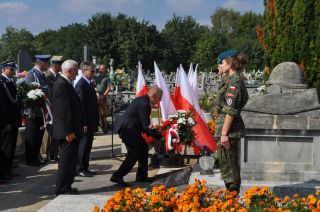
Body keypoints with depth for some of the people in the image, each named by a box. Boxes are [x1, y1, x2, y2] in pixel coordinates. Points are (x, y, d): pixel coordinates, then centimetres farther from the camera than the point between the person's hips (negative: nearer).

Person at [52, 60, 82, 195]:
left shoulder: (63, 83, 14)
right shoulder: (63, 85, -18)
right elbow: (64, 110, -23)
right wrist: (69, 131, -22)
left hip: (68, 130, 11)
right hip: (68, 131, -11)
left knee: (69, 159, 16)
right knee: (67, 160, -3)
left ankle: (65, 187, 24)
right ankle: (62, 188, 5)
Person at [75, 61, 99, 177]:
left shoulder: (90, 84, 15)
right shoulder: (81, 84, -14)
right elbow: (81, 105, -18)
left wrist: (95, 122, 17)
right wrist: (84, 123, -21)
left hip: (91, 121, 9)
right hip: (85, 122, -9)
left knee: (87, 146, 13)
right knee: (83, 145, -1)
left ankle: (85, 167, 21)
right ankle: (80, 169, 7)